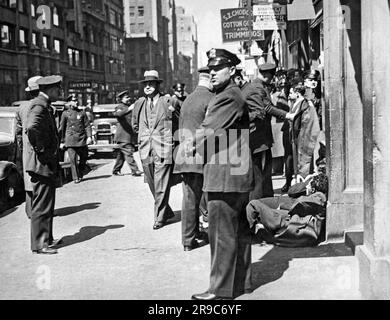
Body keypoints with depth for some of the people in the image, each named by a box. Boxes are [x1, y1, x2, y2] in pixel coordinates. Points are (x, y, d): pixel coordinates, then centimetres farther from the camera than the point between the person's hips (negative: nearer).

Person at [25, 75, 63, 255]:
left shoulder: (45, 106, 16)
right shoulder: (38, 106, -16)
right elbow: (32, 128, -34)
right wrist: (42, 150, -24)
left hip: (48, 165, 10)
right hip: (42, 164, -10)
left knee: (46, 204, 17)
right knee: (42, 205, -5)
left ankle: (46, 238, 28)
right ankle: (39, 244, 2)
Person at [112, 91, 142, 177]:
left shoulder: (129, 107, 20)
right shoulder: (120, 107, -5)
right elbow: (117, 114, -29)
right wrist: (128, 109, -40)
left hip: (130, 135, 8)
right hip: (123, 136, -8)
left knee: (121, 154, 12)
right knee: (128, 153, -13)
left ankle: (116, 170, 19)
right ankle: (135, 171, -16)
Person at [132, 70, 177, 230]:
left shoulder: (168, 102, -3)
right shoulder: (139, 104, 11)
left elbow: (180, 122, 5)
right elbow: (135, 125, 26)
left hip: (163, 149, -5)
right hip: (145, 150, 5)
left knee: (161, 187, -4)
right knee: (152, 185, 12)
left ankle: (160, 217, 8)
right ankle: (166, 212, 28)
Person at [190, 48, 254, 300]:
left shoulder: (228, 97, -16)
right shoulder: (236, 94, 17)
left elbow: (208, 130, -16)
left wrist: (192, 146, 0)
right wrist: (200, 144, 7)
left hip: (225, 176, -11)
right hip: (239, 175, 11)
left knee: (223, 235, -3)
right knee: (240, 231, 16)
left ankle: (221, 289, 5)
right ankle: (242, 282, 28)